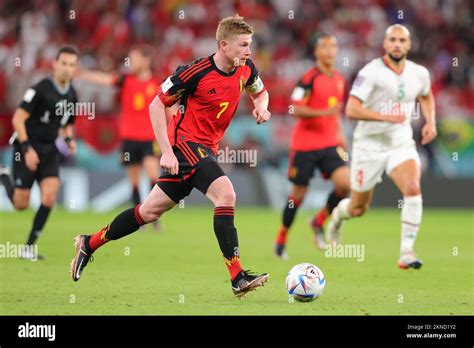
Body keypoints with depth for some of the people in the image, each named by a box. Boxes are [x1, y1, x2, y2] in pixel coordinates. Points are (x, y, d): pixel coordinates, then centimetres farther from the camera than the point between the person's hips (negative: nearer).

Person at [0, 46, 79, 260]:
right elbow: (18, 119, -18)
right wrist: (27, 149, -23)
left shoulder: (72, 96, 5)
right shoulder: (41, 89, -17)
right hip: (27, 148, -5)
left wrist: (69, 139, 0)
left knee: (49, 198, -15)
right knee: (21, 204, 0)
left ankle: (29, 246, -3)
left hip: (49, 150, 5)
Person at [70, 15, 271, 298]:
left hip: (206, 149, 8)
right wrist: (167, 151, -17)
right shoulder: (196, 72, -19)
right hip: (185, 142, -8)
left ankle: (89, 244, 27)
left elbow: (261, 92, 23)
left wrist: (261, 106, -3)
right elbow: (157, 105, -11)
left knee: (151, 211, 13)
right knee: (226, 194, -26)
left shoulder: (246, 69, 0)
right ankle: (238, 277, -26)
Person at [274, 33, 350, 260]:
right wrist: (323, 113, -28)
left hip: (330, 144, 5)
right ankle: (281, 238, 22)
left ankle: (319, 222, 9)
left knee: (345, 183, -15)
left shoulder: (339, 79, 10)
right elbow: (296, 109, -17)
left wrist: (340, 133, 16)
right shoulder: (309, 78, -12)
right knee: (298, 194, 1)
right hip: (304, 145, -5)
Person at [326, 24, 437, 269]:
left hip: (401, 143, 3)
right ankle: (338, 215, 48)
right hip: (370, 145, -3)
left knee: (413, 189, -25)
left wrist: (430, 122, 8)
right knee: (358, 209, 10)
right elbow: (351, 109, -23)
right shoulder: (371, 72, -16)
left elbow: (426, 97, 25)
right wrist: (386, 117, -31)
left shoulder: (419, 73, 1)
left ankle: (407, 252, -19)